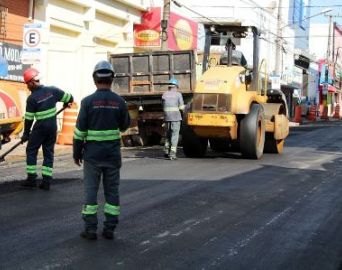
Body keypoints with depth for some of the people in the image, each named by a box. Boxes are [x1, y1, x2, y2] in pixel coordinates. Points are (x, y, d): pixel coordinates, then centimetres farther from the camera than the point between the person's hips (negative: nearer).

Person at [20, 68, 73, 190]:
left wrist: (26, 134, 4)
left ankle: (31, 179, 8)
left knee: (31, 151, 10)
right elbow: (69, 98, 4)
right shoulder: (52, 90, -3)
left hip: (40, 127, -5)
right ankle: (46, 181, 9)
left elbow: (29, 118, -8)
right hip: (53, 127, 5)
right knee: (48, 153, 11)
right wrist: (66, 103, 27)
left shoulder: (32, 98, -13)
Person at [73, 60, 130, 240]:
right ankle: (109, 229, 12)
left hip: (92, 154, -2)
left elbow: (80, 130, -8)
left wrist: (77, 153, 2)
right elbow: (125, 125, 10)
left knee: (90, 190, 6)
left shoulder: (88, 101, -10)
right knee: (112, 190, 10)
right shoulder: (119, 102, -3)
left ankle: (90, 229, 7)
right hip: (113, 154, 2)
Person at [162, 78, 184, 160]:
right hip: (176, 117, -4)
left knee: (168, 134, 19)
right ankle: (172, 154, -6)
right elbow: (181, 107, -4)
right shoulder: (178, 94, -2)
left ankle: (166, 151, 20)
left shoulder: (164, 94, 9)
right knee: (175, 135, -1)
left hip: (167, 117, 4)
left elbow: (164, 107, 10)